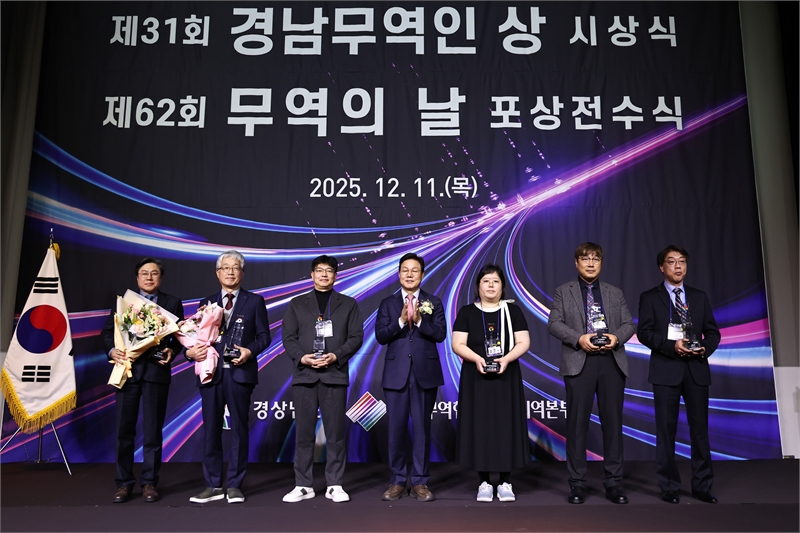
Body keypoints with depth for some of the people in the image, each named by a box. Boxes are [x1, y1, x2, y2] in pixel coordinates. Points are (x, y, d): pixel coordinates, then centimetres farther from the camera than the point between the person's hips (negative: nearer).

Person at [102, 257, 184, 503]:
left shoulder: (172, 303, 8)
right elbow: (108, 331, 7)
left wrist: (171, 351, -13)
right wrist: (112, 351, -12)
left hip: (156, 371, -1)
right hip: (128, 370, 1)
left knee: (153, 430, 5)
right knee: (124, 429, 5)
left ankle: (149, 483, 15)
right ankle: (124, 483, 16)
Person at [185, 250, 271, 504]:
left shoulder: (254, 301, 7)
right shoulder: (207, 303, 14)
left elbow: (264, 336, 3)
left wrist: (250, 351, -14)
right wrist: (190, 351, -11)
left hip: (240, 372, -2)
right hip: (211, 372, 2)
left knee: (239, 429, 3)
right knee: (211, 429, 6)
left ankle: (234, 485, 13)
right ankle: (213, 485, 17)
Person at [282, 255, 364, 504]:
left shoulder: (348, 304, 11)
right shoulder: (297, 304, 13)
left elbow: (356, 337, 3)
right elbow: (288, 337, 6)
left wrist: (336, 356, -12)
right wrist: (301, 357, -12)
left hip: (335, 374, -1)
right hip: (304, 374, 1)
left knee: (335, 433, 1)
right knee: (304, 432, 3)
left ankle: (334, 485, 11)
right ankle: (303, 485, 13)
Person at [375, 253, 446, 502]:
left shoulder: (433, 302, 6)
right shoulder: (388, 303, 7)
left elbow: (440, 334, -5)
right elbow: (380, 336, -3)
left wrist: (419, 320, -19)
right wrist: (401, 320, -16)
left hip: (425, 373, 0)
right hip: (396, 374, 1)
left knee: (422, 427, 5)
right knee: (397, 427, 5)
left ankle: (420, 481, 15)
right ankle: (397, 481, 16)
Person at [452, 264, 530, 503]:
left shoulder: (513, 311, 5)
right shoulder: (467, 312, 3)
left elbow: (524, 342, -1)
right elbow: (458, 344, -2)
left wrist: (506, 359, -17)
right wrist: (476, 358, -19)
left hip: (506, 378, 1)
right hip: (476, 379, 0)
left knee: (505, 427, 2)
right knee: (479, 427, 1)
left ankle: (505, 483, 11)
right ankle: (484, 482, 11)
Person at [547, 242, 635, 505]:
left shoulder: (615, 293, 17)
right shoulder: (563, 292, 9)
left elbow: (629, 324, 11)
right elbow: (554, 323, 0)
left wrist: (617, 337, -10)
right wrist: (579, 339, -15)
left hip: (611, 362, 2)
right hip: (579, 362, -2)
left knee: (613, 422, 5)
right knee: (577, 423, 1)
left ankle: (613, 483, 14)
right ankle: (577, 484, 9)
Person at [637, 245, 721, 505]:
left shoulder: (699, 297, 15)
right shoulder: (650, 297, 4)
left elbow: (713, 332, 12)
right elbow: (644, 332, -4)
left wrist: (705, 348, -9)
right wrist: (671, 345, -17)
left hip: (697, 369, 3)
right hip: (666, 369, -3)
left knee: (700, 428, 5)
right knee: (666, 429, 2)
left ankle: (702, 486, 15)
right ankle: (669, 487, 10)